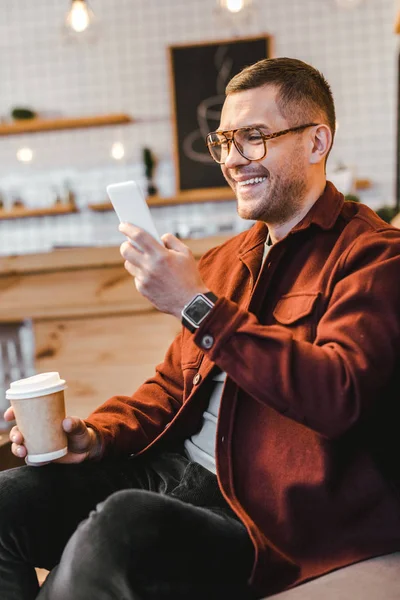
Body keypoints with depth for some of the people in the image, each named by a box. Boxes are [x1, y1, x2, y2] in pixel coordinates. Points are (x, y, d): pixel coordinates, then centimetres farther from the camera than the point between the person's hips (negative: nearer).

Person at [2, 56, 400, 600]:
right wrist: (98, 435, 2)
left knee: (118, 521, -32)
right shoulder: (226, 259, 18)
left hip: (267, 511, -6)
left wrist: (200, 307, -21)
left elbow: (336, 397, -21)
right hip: (174, 468, 7)